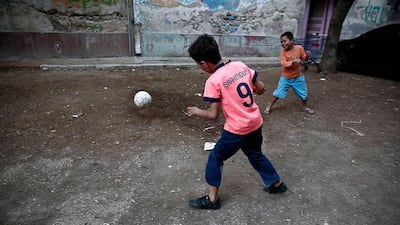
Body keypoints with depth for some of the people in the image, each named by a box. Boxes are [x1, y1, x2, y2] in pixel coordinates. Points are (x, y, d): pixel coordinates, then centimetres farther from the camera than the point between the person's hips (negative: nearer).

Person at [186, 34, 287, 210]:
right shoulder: (240, 65, -1)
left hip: (237, 129, -7)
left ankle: (212, 199, 22)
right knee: (255, 155, 29)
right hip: (255, 123, 7)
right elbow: (260, 88, 6)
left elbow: (213, 114, -15)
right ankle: (276, 183, 46)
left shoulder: (213, 81, -19)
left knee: (215, 158, 13)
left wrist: (196, 111, 2)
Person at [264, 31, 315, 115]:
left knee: (303, 94, 16)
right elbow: (284, 63, -26)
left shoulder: (299, 48, -12)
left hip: (298, 77, 2)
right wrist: (293, 61, -37)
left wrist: (307, 55, -21)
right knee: (278, 93, 2)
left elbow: (304, 59, 0)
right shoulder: (283, 51, -15)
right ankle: (269, 106, 20)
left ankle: (305, 107, 40)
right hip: (285, 78, -2)